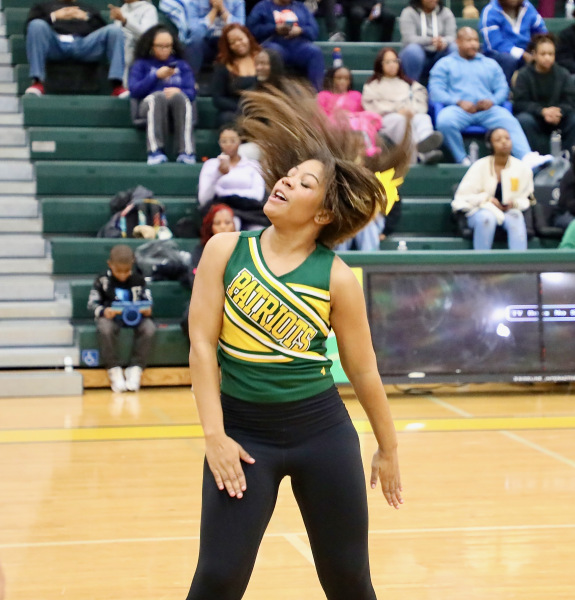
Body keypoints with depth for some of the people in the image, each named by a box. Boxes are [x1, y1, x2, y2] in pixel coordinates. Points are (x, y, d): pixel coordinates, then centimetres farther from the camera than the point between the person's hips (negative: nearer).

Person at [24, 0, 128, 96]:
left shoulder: (89, 9, 37)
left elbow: (103, 29, 19)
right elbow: (30, 26, 13)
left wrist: (87, 18, 5)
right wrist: (54, 17, 4)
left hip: (85, 44, 1)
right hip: (54, 43, -1)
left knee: (114, 30, -24)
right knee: (37, 25, -33)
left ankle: (117, 85, -36)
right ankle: (37, 82, -38)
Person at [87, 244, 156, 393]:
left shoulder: (138, 279, 10)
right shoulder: (103, 280, 3)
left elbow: (148, 301, 9)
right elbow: (92, 303, 0)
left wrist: (147, 310, -16)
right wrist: (103, 311, -22)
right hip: (111, 316, -2)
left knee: (149, 328, -31)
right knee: (105, 328, -38)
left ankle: (135, 369, -22)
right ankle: (114, 370, -25)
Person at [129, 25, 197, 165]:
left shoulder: (181, 65, 22)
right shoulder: (141, 64, 18)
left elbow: (191, 92, 7)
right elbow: (134, 90, 1)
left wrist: (178, 91, -16)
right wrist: (156, 76, -7)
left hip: (177, 107, 1)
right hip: (150, 106, -1)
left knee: (179, 97, -34)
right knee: (159, 96, -36)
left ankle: (186, 152, -47)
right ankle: (156, 151, -49)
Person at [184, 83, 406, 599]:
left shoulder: (337, 278, -6)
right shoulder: (225, 250, -3)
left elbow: (363, 370, 2)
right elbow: (202, 342, -5)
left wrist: (388, 447, 10)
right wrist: (214, 435, -11)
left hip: (322, 433, 0)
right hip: (243, 430, 0)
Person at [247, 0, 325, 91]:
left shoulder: (300, 7, 25)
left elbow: (314, 30, 13)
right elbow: (253, 29, 2)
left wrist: (300, 30, -9)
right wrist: (275, 29, -11)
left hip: (299, 46, 3)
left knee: (315, 51, -28)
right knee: (274, 51, -37)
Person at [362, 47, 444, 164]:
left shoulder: (408, 83, 33)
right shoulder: (373, 85, 23)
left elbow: (420, 100, 15)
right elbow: (372, 106, 4)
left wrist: (411, 110, -8)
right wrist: (397, 110, -8)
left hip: (412, 116, 3)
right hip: (386, 119, -3)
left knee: (424, 118, -32)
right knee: (401, 120, -38)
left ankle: (424, 141, -68)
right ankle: (418, 154, -64)